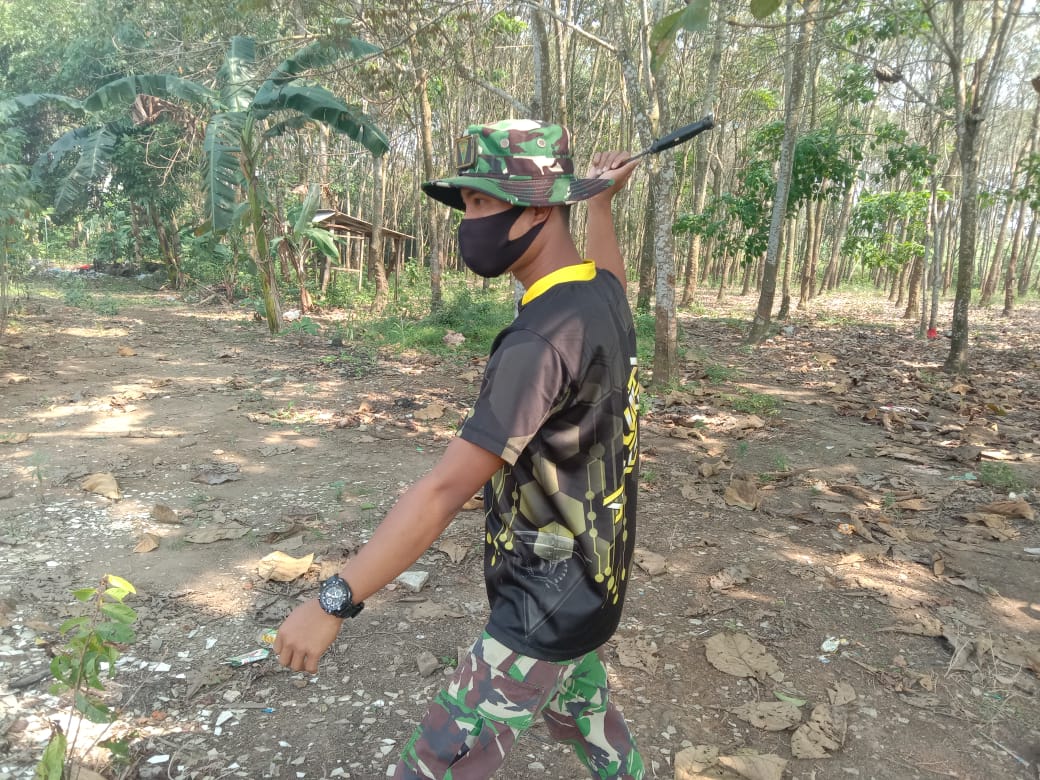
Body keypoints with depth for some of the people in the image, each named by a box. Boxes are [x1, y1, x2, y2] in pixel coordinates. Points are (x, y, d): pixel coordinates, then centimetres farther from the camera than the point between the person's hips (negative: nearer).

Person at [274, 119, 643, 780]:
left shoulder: (541, 341, -29)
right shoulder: (603, 294, -2)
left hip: (546, 608, -9)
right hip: (588, 585, 9)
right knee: (582, 710, 31)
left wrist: (333, 601, -23)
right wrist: (603, 201, 38)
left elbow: (444, 491, -29)